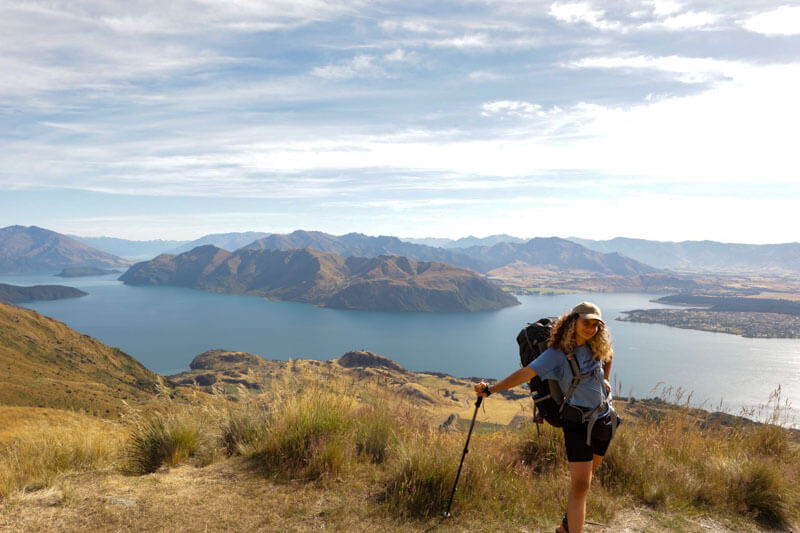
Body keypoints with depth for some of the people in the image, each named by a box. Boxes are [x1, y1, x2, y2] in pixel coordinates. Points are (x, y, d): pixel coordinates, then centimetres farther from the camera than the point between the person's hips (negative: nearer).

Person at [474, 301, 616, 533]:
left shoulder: (596, 346, 4)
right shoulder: (557, 353, -15)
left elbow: (608, 355, 29)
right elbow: (526, 373, -24)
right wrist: (491, 388, -34)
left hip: (604, 419, 7)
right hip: (578, 422, -6)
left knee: (586, 477, 18)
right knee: (580, 486, -10)